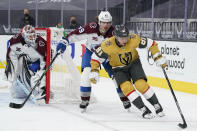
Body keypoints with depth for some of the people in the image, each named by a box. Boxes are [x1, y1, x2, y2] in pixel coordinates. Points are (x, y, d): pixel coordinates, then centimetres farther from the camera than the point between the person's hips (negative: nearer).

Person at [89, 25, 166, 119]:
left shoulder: (134, 39, -26)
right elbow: (96, 57, -14)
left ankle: (157, 106, -3)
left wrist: (159, 58, -16)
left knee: (141, 84, -19)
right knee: (126, 87, -23)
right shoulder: (107, 45, -28)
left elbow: (150, 44, -14)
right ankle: (144, 109, -19)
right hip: (119, 69, 0)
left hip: (134, 63, 0)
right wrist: (94, 72, -19)